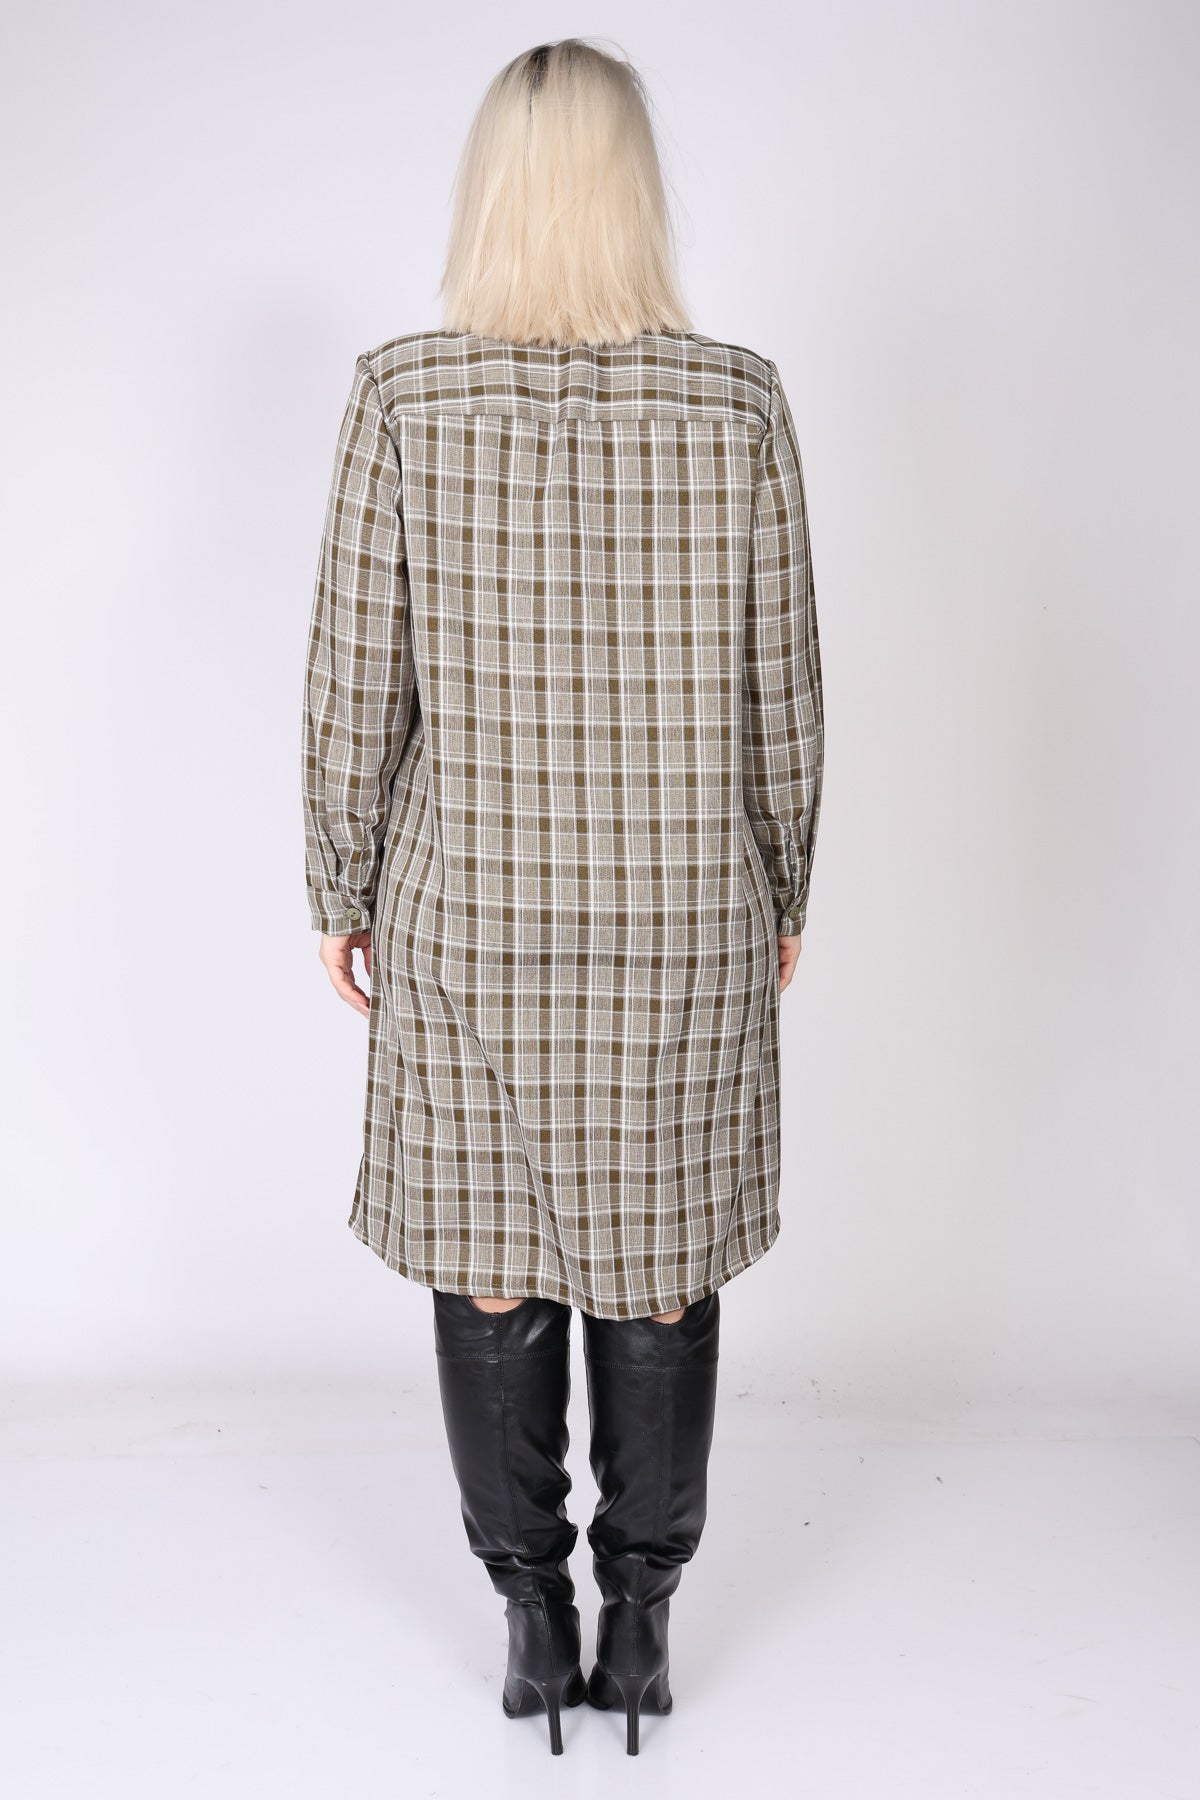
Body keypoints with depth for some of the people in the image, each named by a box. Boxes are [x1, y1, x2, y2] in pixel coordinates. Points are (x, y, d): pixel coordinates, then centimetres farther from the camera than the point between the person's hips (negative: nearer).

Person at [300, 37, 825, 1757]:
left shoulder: (401, 394, -8)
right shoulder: (740, 402, -5)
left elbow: (355, 681, -6)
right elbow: (783, 690, -1)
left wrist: (342, 888, 7)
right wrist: (781, 889, 12)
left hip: (467, 913, 0)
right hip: (686, 917, 1)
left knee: (490, 1269, 14)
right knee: (663, 1266, 14)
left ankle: (535, 1620, 29)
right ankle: (641, 1619, 29)